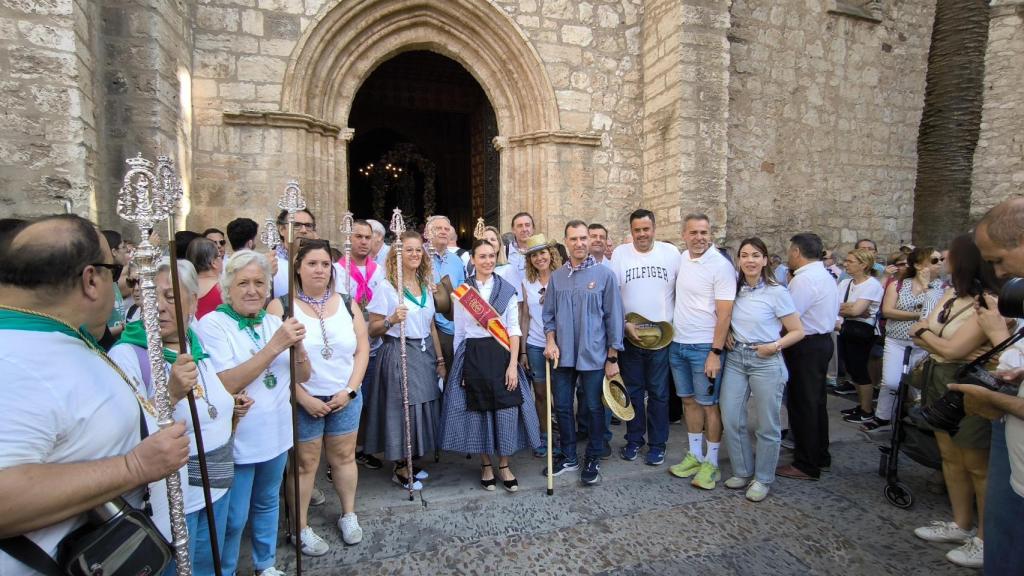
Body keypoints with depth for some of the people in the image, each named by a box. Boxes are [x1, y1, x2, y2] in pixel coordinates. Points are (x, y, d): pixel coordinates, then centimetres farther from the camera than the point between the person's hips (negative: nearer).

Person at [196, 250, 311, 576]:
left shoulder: (274, 322, 2)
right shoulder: (212, 325, -13)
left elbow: (302, 376, 2)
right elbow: (226, 385, -25)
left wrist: (297, 346, -18)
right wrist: (275, 345, -29)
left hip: (276, 435, 5)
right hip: (237, 441, -5)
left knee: (268, 503, 22)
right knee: (234, 518, 8)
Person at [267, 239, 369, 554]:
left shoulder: (347, 304, 3)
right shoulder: (281, 306, -7)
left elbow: (362, 349, 2)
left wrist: (349, 390, -7)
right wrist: (304, 397, -15)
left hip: (345, 399, 3)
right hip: (302, 401, -3)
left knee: (344, 457, 14)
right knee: (304, 463, 8)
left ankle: (349, 515, 33)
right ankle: (301, 528, 26)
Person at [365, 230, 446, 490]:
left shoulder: (425, 285, 11)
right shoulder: (386, 287, -7)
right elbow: (372, 330, -7)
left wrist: (440, 360, 13)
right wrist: (392, 320, -26)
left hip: (425, 353, 6)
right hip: (399, 355, -6)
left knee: (423, 407, 9)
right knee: (402, 408, -1)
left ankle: (409, 463, 27)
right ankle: (401, 469, 17)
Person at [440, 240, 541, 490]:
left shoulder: (507, 290, 4)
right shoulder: (462, 291, 6)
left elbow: (514, 329, 0)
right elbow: (459, 331, 9)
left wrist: (513, 364, -8)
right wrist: (459, 365, 6)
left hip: (501, 353, 0)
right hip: (473, 355, 1)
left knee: (506, 409, -2)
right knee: (479, 410, 6)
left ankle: (504, 466, 17)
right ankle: (486, 465, 24)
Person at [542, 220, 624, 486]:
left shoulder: (604, 274, -5)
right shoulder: (556, 277, 6)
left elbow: (613, 317, -4)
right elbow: (549, 315, 12)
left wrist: (613, 357, -5)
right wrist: (550, 341, -4)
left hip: (593, 355, -3)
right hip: (563, 354, 4)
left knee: (594, 408, 8)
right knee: (562, 407, 12)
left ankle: (593, 459, 25)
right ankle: (568, 457, 29)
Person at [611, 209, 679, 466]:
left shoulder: (671, 252, 1)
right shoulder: (620, 253, -1)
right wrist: (625, 324, -8)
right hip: (629, 336, 1)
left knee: (658, 393, 8)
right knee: (633, 391, 11)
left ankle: (657, 444, 22)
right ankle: (634, 440, 27)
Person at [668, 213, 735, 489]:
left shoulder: (721, 265, -13)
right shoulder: (681, 259, 7)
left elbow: (724, 314, -15)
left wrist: (715, 353, -18)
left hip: (705, 347, -6)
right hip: (678, 343, 6)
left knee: (708, 404, 4)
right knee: (689, 401, 14)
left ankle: (711, 463, 16)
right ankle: (694, 456, 26)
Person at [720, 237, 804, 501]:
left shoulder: (777, 292, -8)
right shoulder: (735, 289, 5)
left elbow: (798, 331, -4)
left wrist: (775, 346, -17)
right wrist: (727, 333, 3)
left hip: (766, 361, -4)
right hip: (735, 358, 4)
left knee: (767, 425, 6)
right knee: (731, 419, 6)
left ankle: (763, 479, 23)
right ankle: (742, 472, 25)